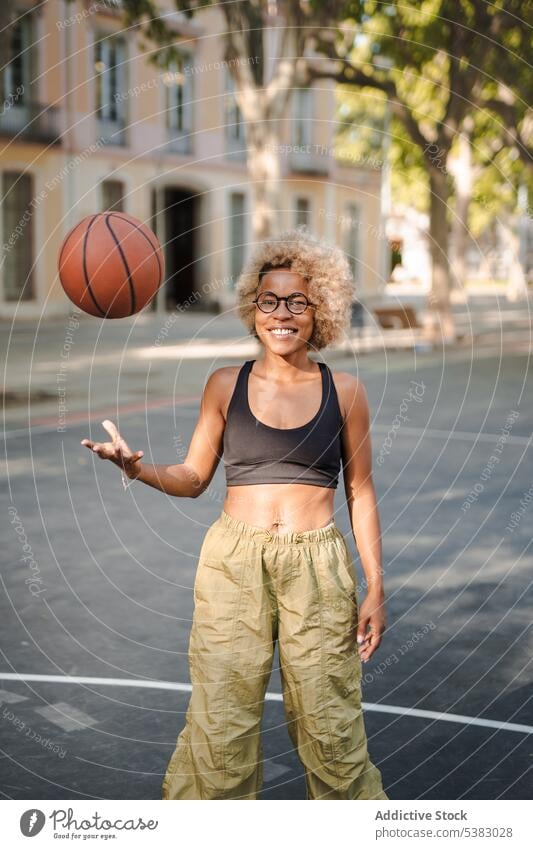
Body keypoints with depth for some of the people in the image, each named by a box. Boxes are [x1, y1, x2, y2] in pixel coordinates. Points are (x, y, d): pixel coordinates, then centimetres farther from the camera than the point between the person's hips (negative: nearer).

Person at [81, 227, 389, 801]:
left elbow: (360, 492, 8)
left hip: (317, 566, 0)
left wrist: (376, 587, 5)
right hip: (233, 563, 0)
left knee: (332, 729, 3)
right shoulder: (226, 385, 6)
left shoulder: (344, 391, 5)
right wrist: (140, 469, -12)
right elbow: (194, 476, 9)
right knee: (221, 727, 1)